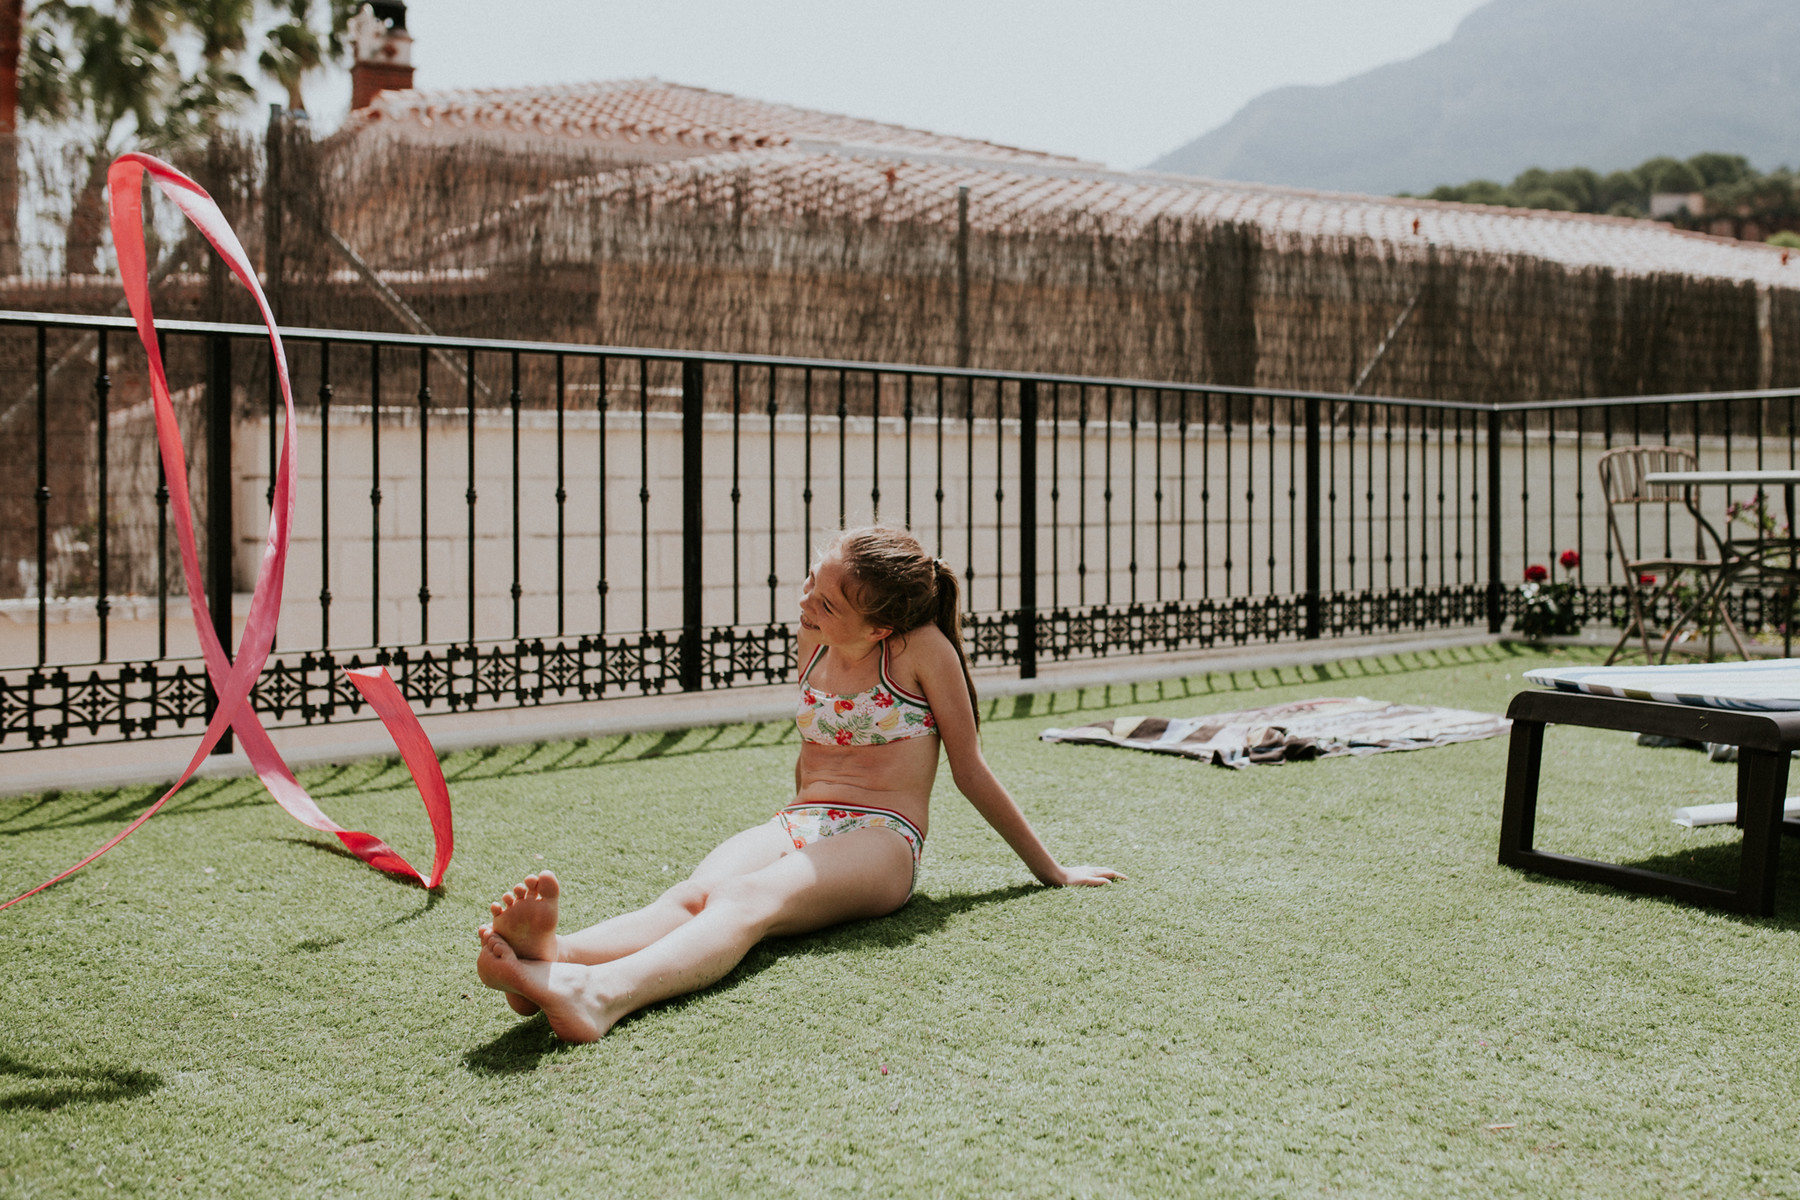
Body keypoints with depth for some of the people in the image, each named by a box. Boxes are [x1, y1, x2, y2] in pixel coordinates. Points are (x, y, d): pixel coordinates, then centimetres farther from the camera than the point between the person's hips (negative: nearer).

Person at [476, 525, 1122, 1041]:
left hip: (880, 841, -5)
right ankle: (554, 955, -62)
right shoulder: (812, 646, 14)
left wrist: (1050, 870, 8)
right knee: (692, 892, -31)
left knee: (748, 899, -38)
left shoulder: (922, 647, -4)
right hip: (795, 826, 5)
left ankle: (601, 994, -67)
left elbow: (970, 771, 3)